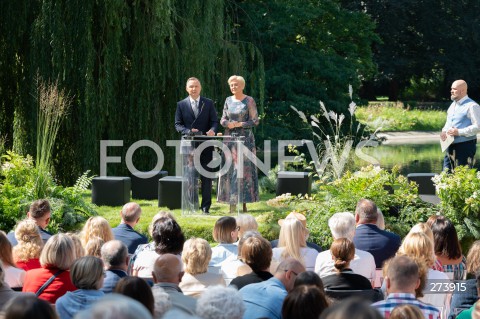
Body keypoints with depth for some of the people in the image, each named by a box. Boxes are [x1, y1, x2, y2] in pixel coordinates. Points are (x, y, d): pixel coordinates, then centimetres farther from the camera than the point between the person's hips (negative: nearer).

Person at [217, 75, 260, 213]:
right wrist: (228, 124, -10)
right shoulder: (228, 100, 11)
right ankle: (232, 203, 2)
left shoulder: (249, 101, -2)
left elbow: (255, 120, -5)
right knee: (230, 169, 0)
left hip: (245, 138, -4)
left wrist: (239, 124, -13)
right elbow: (223, 119, 12)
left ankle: (244, 203, -2)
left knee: (245, 169, -5)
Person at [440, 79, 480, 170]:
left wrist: (459, 132, -22)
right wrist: (444, 131, 3)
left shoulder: (472, 106, -11)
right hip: (451, 146, 8)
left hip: (465, 146, -8)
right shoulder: (453, 105, 16)